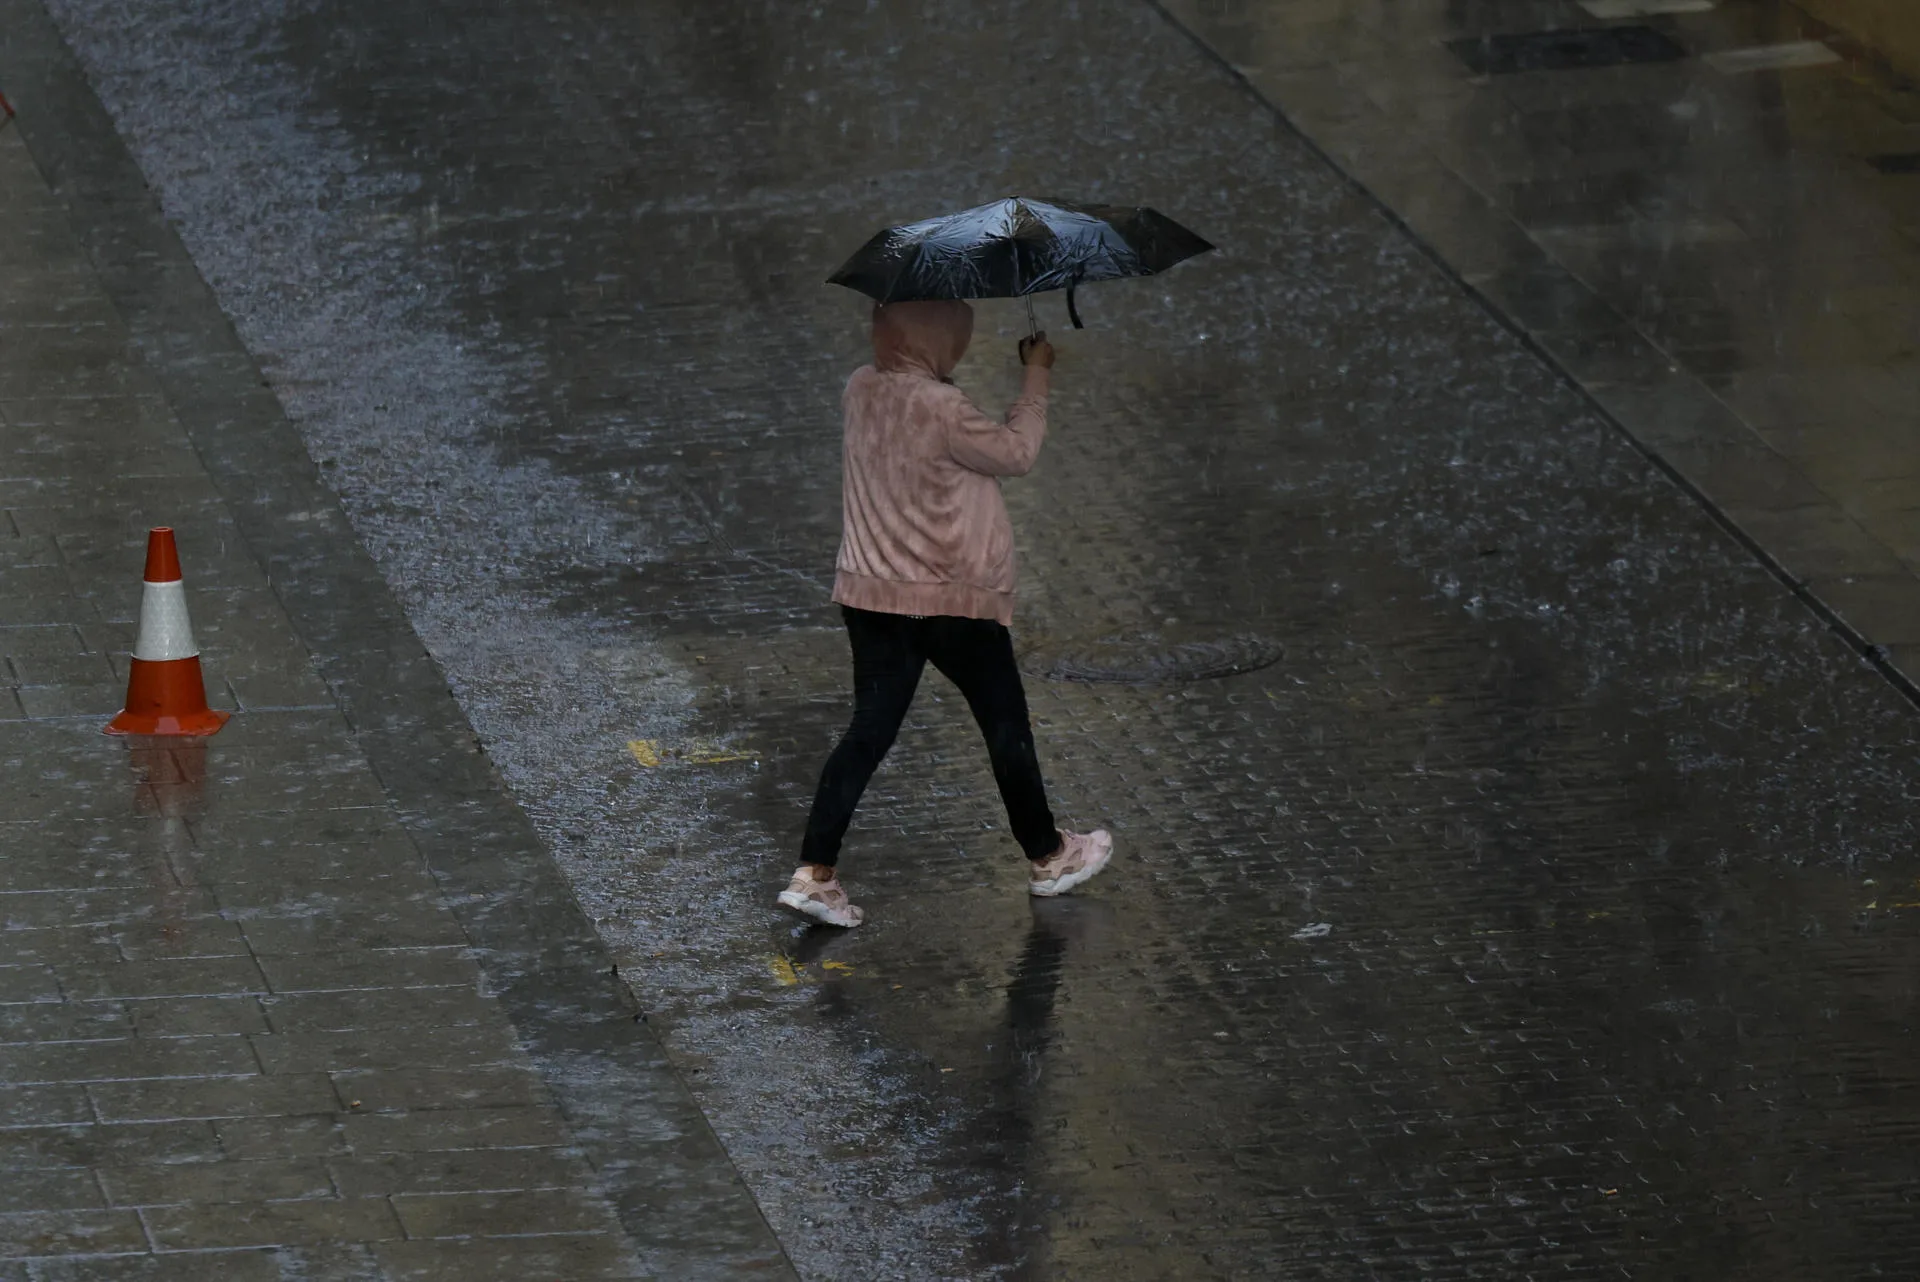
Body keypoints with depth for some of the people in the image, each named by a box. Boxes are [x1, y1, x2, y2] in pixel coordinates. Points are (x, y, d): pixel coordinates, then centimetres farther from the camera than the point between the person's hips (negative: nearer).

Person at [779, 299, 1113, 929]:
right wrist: (1037, 378, 0)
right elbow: (1014, 452, -12)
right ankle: (1048, 856, 30)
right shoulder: (940, 408, -24)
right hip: (955, 602, -6)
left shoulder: (862, 390, 0)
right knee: (1007, 727, 13)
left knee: (870, 730, 9)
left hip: (872, 594, 6)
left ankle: (815, 871, -2)